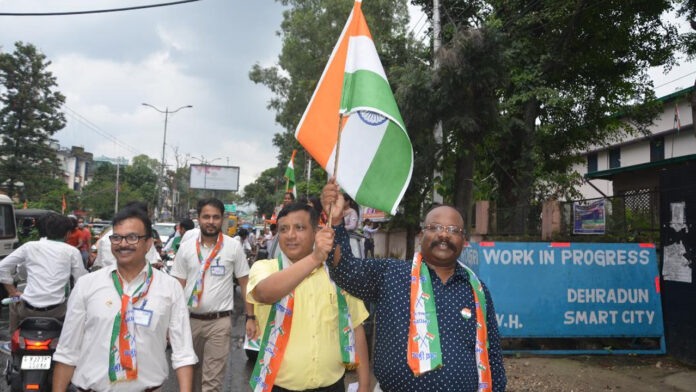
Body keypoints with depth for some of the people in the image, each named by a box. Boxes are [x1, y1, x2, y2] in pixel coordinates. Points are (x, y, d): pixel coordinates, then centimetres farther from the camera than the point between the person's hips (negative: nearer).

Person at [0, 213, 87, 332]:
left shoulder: (29, 246, 5)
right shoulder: (72, 251, -1)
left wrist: (13, 291, 16)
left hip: (28, 309, 2)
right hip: (56, 311, -2)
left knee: (14, 303, 35)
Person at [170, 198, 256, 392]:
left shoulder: (234, 247, -3)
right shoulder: (185, 248, 2)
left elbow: (245, 283, 1)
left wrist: (250, 318, -3)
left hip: (219, 321, -3)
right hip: (189, 319, 3)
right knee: (189, 372, 19)